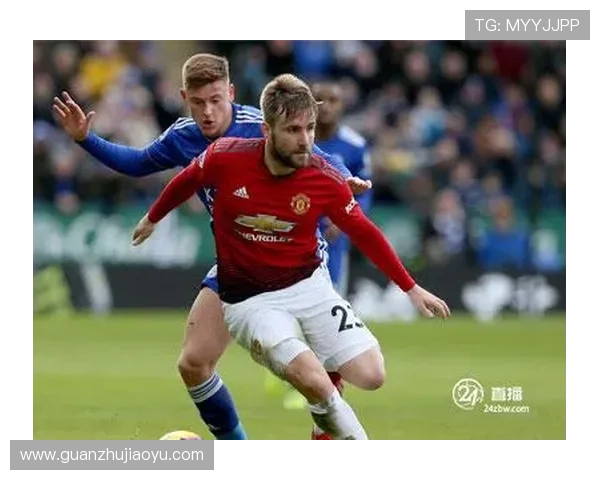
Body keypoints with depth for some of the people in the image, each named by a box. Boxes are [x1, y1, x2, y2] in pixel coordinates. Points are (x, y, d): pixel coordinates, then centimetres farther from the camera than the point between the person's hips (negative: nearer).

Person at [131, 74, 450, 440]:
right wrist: (152, 219, 22)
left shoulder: (325, 180, -13)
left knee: (371, 376, -12)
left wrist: (412, 289, 1)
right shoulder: (225, 158, -17)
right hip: (249, 299, -2)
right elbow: (186, 182, 5)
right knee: (315, 382, -26)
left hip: (309, 285, 3)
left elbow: (364, 234, 2)